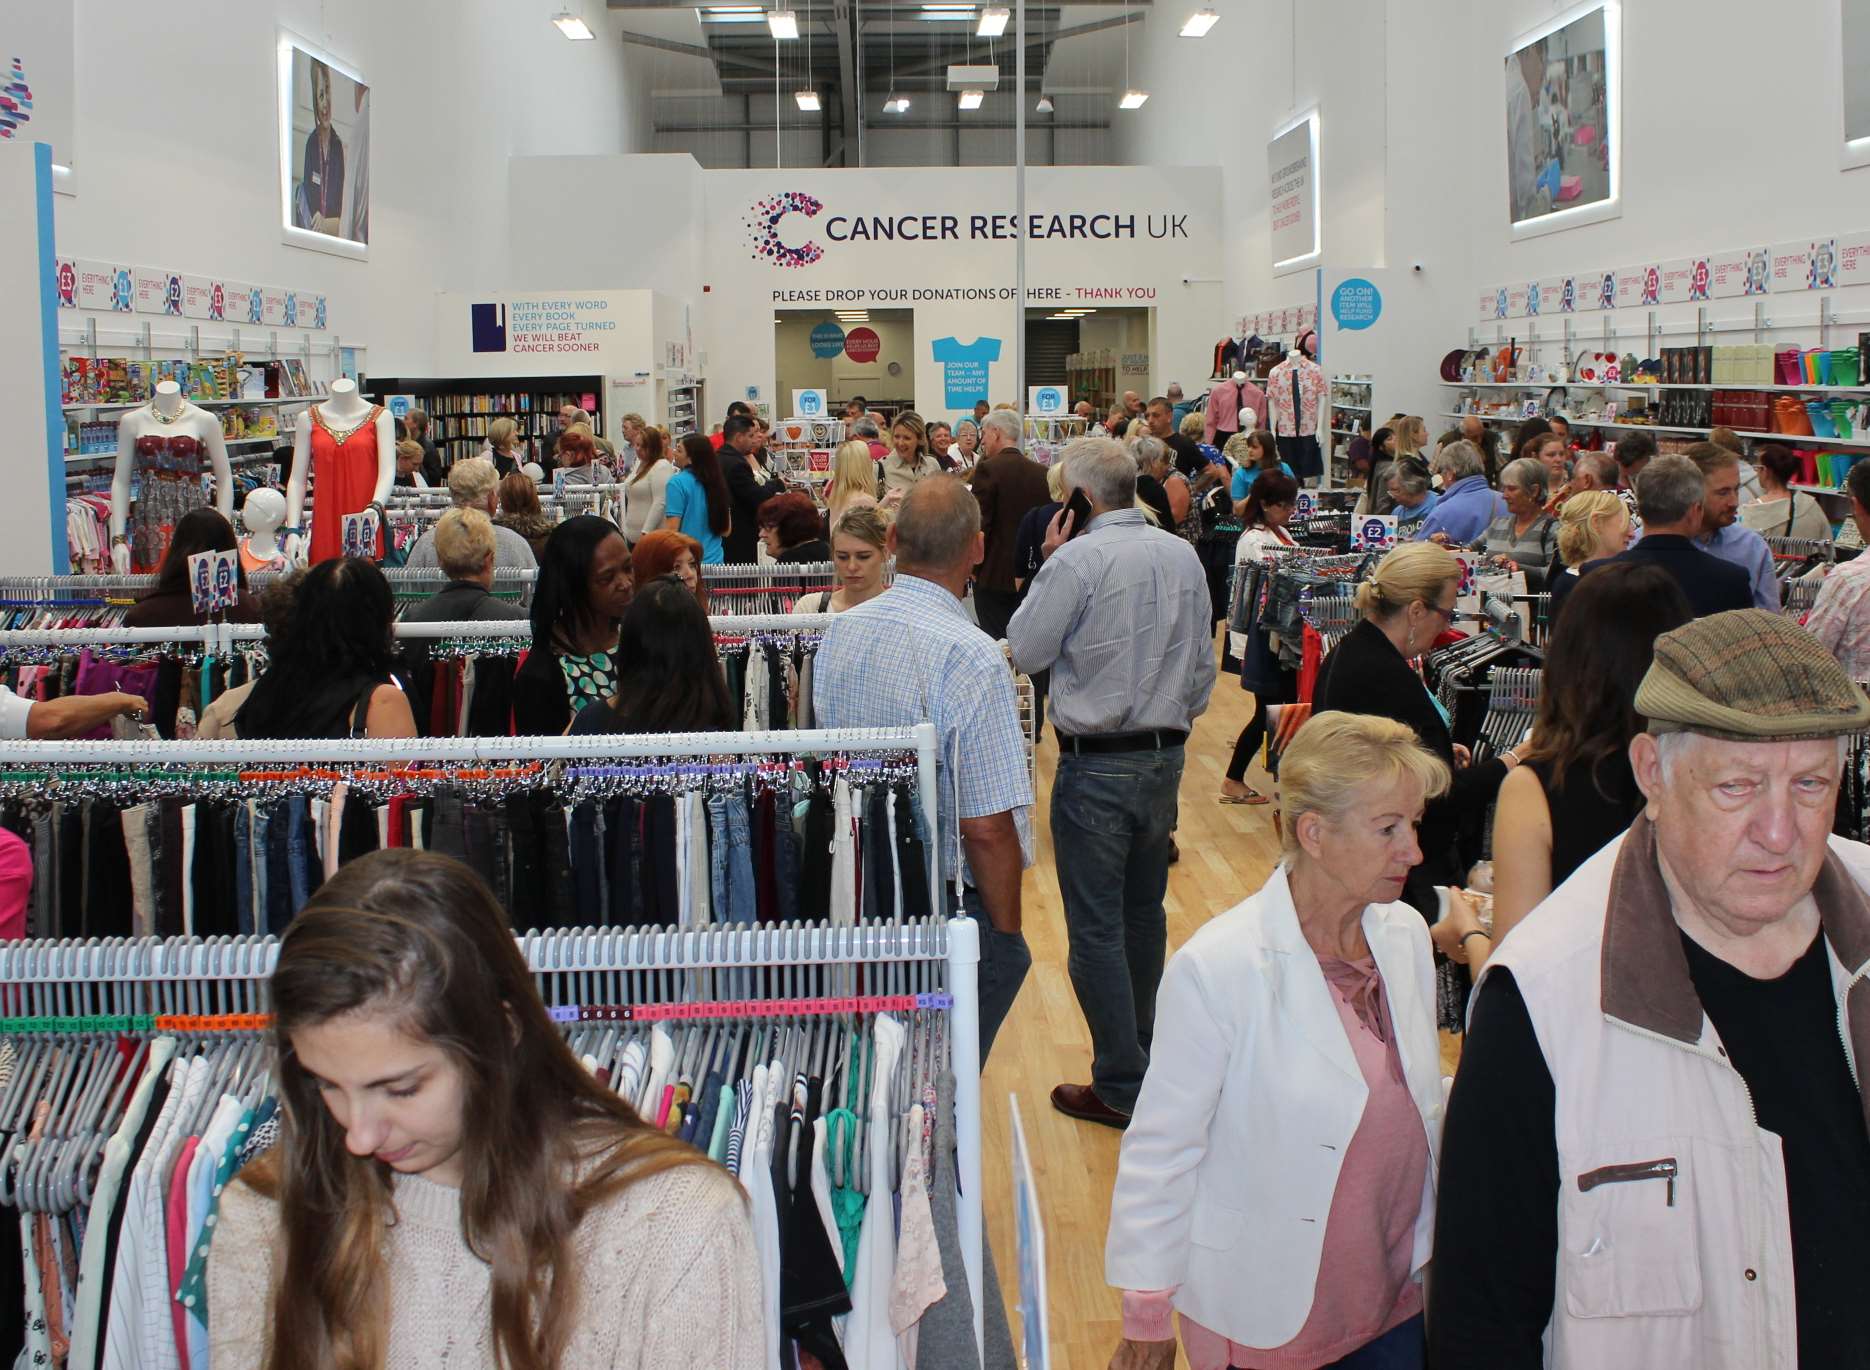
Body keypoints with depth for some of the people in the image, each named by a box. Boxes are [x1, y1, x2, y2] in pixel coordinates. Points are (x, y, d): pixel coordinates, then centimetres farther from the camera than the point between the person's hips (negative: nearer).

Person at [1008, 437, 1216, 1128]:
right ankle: (1143, 1051, 33)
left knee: (1097, 929, 0)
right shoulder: (1184, 556, 4)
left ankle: (1121, 1086, 3)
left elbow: (1025, 652, -8)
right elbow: (1203, 662, 12)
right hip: (1166, 756, 7)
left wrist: (1045, 565, -2)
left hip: (1097, 765, -7)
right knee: (1144, 914, 20)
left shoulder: (1077, 561, -17)